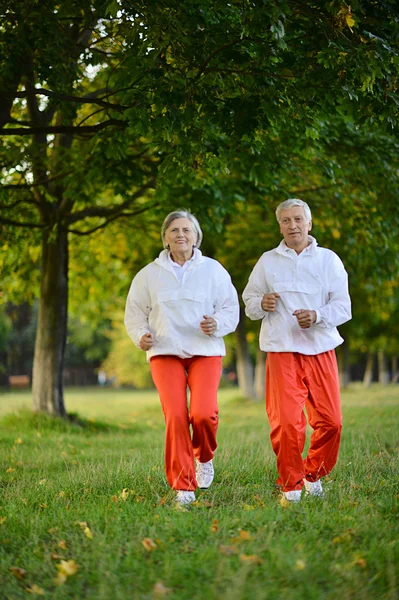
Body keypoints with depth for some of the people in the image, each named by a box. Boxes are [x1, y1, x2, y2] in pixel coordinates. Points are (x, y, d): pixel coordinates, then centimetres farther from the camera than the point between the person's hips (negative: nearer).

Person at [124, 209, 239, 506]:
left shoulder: (213, 270, 5)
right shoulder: (150, 274, 7)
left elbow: (231, 308, 8)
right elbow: (135, 312, 15)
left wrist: (217, 324, -13)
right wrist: (140, 335, -5)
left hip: (205, 351, -1)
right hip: (164, 352, 1)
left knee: (203, 414, -18)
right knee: (175, 416, -14)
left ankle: (205, 457, 17)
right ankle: (183, 487, -2)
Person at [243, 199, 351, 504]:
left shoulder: (329, 259, 8)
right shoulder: (267, 262, 10)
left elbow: (343, 307, 3)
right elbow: (249, 301, 15)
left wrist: (317, 316, -16)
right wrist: (262, 304, -8)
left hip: (321, 350, 1)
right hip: (282, 351, -1)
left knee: (330, 421, -1)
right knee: (287, 422, -10)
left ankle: (314, 475, 23)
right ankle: (291, 486, 7)